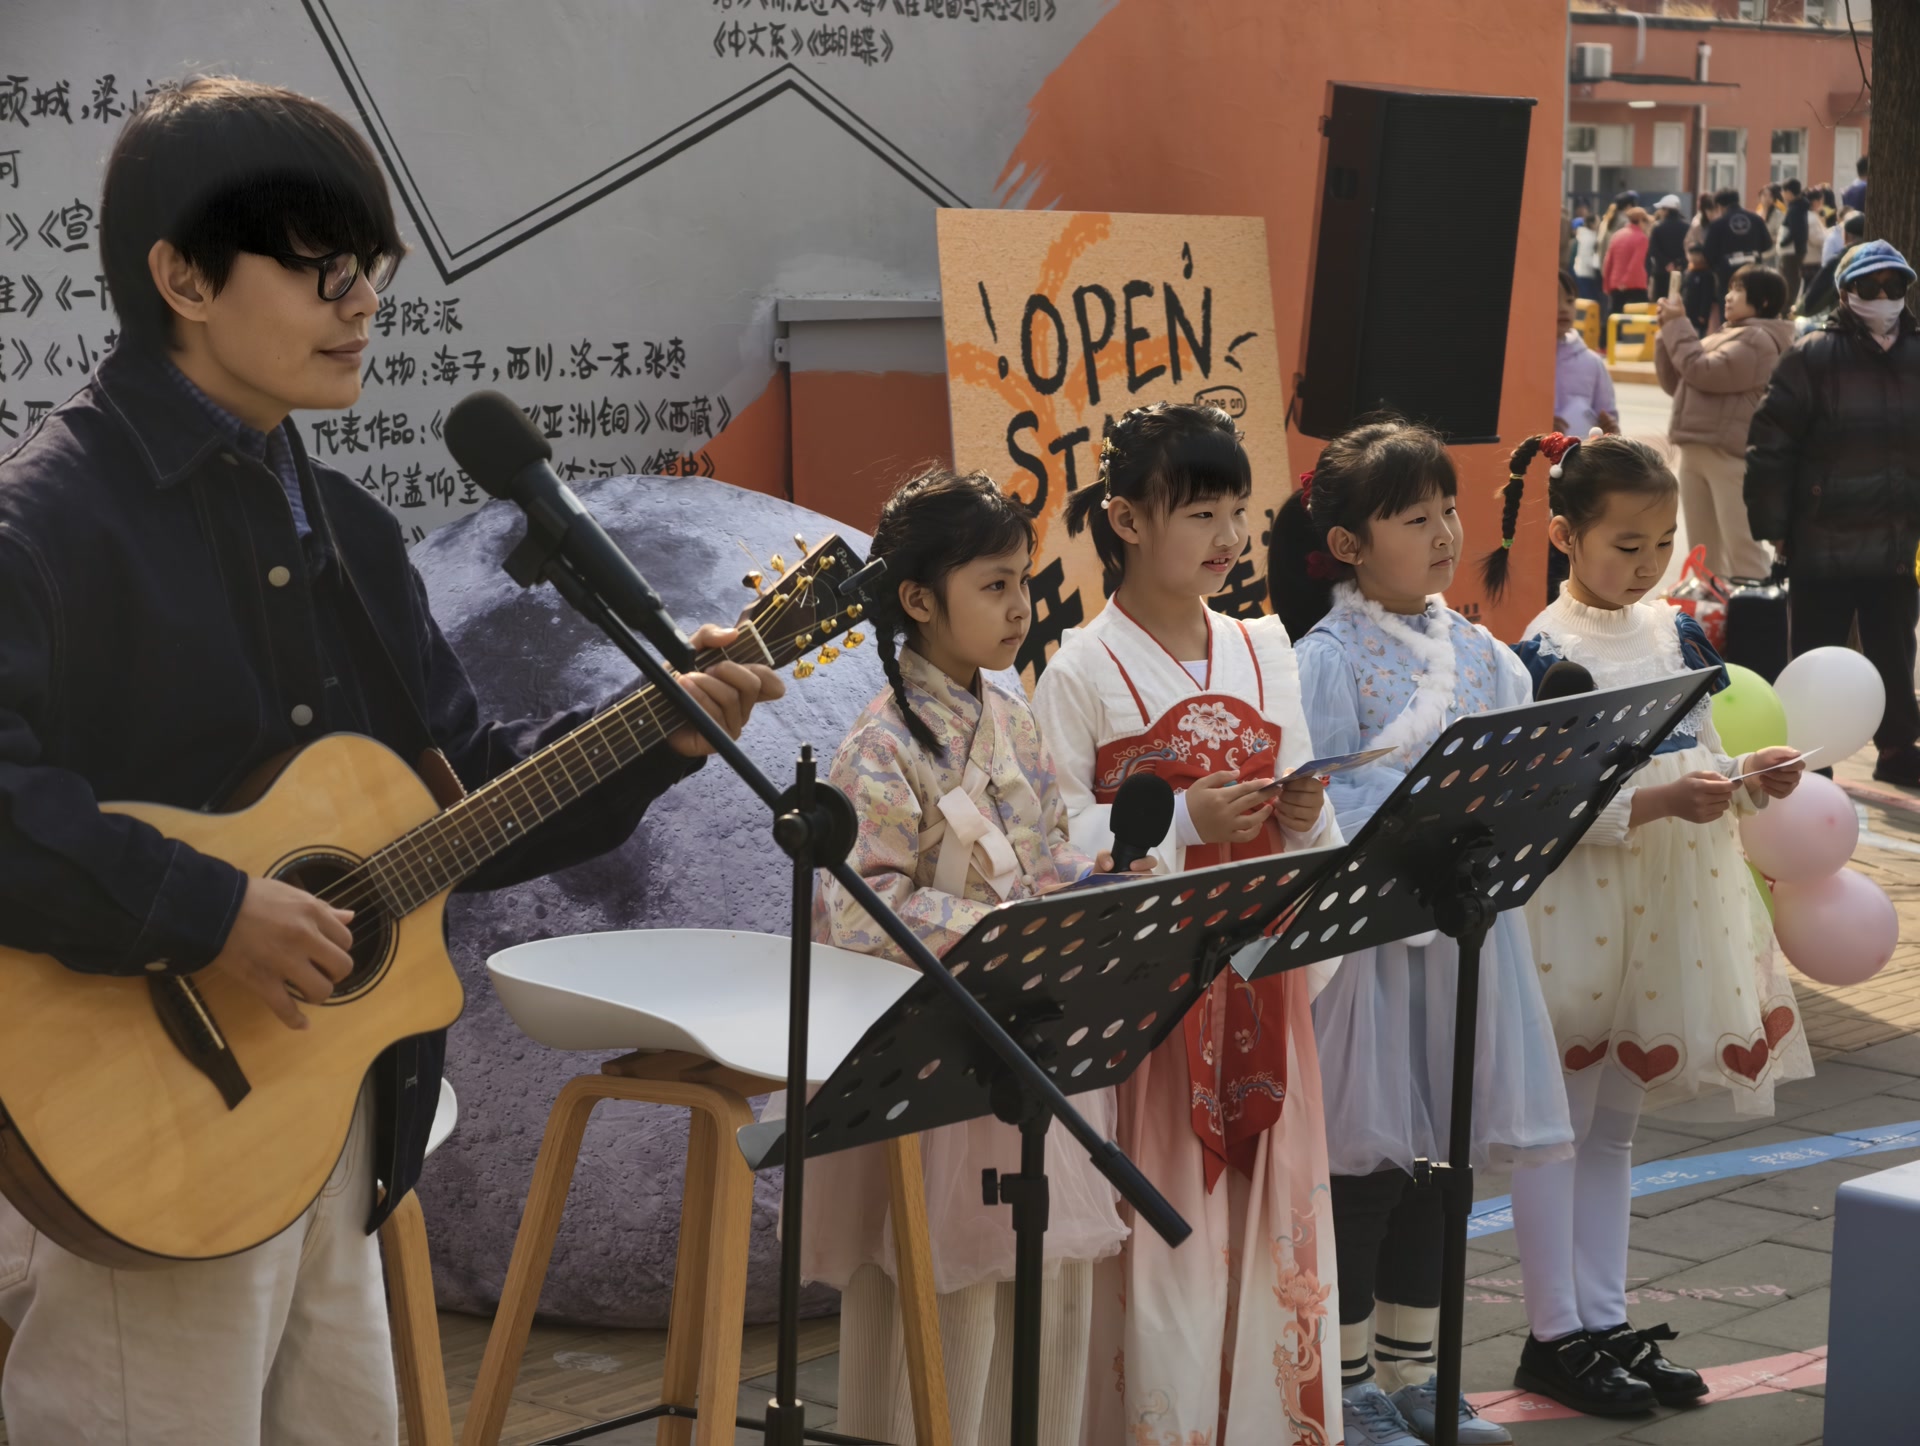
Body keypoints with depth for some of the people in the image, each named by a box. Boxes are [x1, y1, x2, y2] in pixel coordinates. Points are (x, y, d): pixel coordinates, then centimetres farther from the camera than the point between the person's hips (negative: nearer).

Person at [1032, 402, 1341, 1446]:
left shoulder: (1264, 650, 10)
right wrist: (1181, 825, -19)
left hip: (1261, 973, 5)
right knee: (1158, 1216, -1)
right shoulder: (1082, 672, -7)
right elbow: (1051, 842, -10)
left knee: (1267, 1202, 7)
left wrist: (1304, 813, -6)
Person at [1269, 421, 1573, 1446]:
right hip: (1368, 938, -6)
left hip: (1465, 931, 6)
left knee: (1435, 1163, 14)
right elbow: (1328, 817, -16)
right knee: (1363, 1167, 3)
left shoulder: (1479, 652, 8)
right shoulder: (1325, 661, -11)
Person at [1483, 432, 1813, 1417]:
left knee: (1614, 1121, 15)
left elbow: (1697, 758, 14)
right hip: (1579, 907, -7)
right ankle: (1553, 1337, 11)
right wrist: (1660, 802, -27)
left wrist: (1750, 780, -5)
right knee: (1559, 1122, 2)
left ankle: (1605, 1322, 22)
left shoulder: (1673, 633, 7)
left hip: (1670, 908, 7)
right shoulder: (1547, 653, -14)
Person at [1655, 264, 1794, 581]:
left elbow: (1703, 371, -20)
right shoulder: (1726, 336, 21)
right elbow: (1675, 383, 21)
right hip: (1696, 452, 10)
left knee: (1741, 548, -11)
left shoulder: (1759, 340, -10)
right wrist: (1668, 333, 8)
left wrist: (1677, 326, -8)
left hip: (1731, 455, -10)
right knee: (1703, 551, 15)